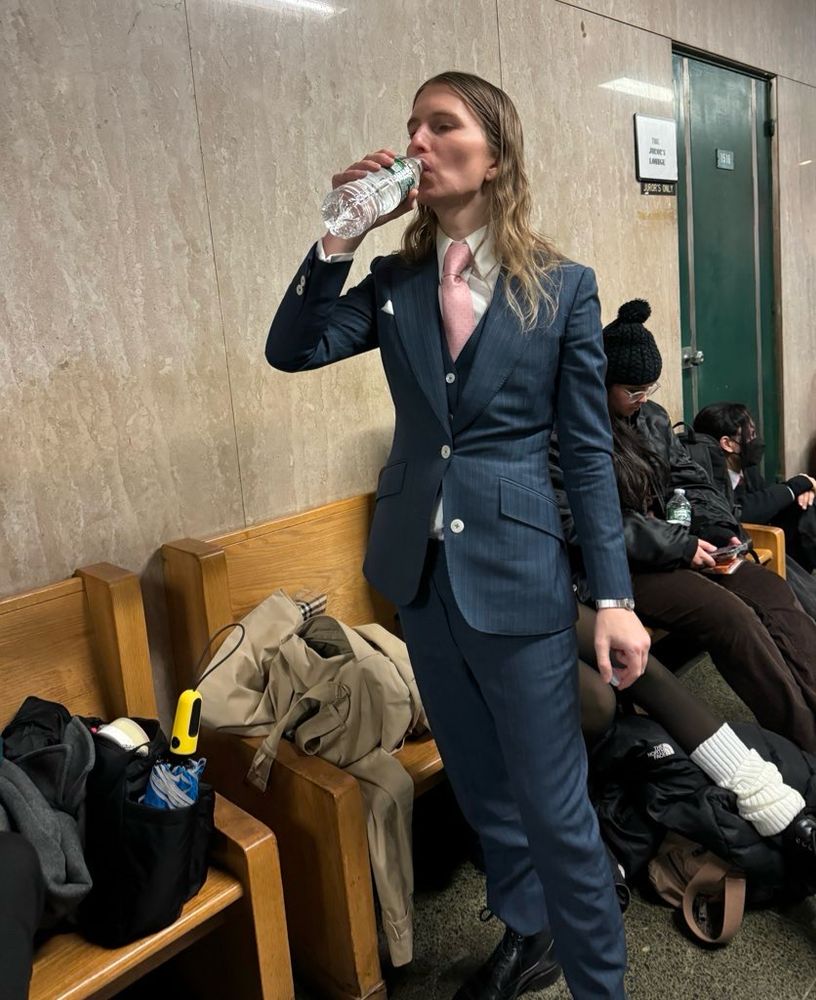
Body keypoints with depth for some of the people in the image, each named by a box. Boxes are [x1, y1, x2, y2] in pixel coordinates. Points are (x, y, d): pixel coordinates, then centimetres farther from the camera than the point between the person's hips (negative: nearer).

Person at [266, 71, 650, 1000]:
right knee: (480, 785, 20)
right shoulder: (394, 282, 5)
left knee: (552, 804, 5)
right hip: (420, 570, 4)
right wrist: (339, 234, -12)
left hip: (515, 573, -4)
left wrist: (616, 597, -9)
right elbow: (291, 348, -5)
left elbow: (588, 453, -5)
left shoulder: (562, 287, -5)